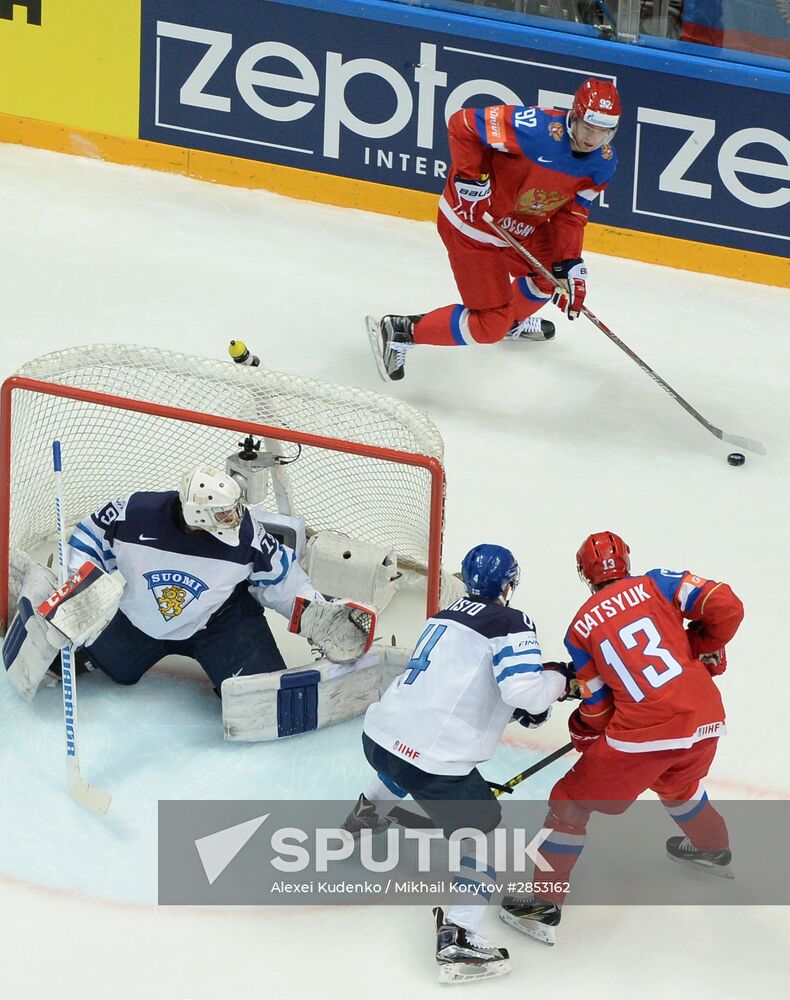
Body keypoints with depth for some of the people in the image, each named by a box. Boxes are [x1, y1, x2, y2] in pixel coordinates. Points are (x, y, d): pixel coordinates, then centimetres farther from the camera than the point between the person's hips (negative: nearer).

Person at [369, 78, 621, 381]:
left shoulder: (602, 163, -8)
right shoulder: (538, 129, -32)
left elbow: (572, 211, 0)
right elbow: (462, 123, -26)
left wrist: (569, 263, -11)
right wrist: (469, 178, -29)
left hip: (522, 225, 8)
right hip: (471, 219, -8)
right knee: (490, 326, -9)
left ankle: (514, 320, 54)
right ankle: (400, 332, 4)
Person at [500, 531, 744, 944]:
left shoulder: (580, 630, 4)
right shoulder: (658, 584, 6)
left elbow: (597, 711, 7)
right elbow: (725, 607, -4)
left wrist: (583, 732, 29)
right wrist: (704, 648, 15)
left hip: (643, 734, -4)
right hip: (705, 722, 4)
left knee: (572, 800, 11)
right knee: (676, 783, 37)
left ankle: (544, 903, 9)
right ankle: (714, 849, 59)